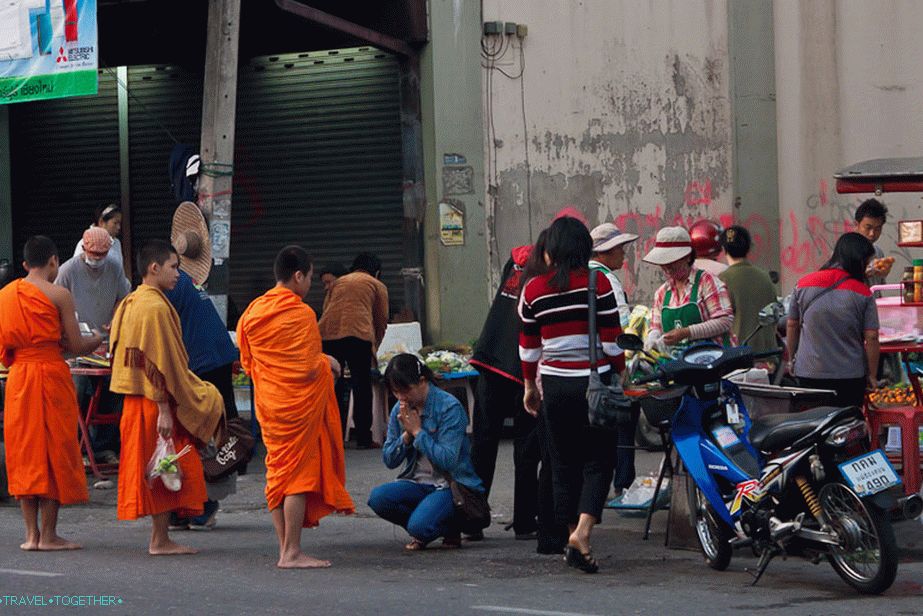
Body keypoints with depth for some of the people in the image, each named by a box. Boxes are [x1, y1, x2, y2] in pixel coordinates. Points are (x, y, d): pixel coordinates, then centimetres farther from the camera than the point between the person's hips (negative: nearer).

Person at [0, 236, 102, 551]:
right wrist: (96, 339, 17)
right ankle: (48, 534, 2)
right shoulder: (58, 295, -6)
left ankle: (31, 534, 9)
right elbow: (76, 346, -5)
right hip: (51, 375, -5)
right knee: (54, 451, 2)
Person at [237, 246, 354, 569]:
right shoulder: (301, 314, -15)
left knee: (277, 474, 11)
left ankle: (285, 550, 14)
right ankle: (292, 552, -4)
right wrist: (326, 362, 4)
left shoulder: (252, 312, 7)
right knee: (299, 473, -3)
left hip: (268, 405, 7)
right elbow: (310, 369, -18)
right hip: (300, 405, -7)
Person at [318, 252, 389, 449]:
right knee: (362, 388, 5)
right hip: (358, 334, -3)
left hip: (327, 333, 3)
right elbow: (381, 321, 18)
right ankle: (363, 438, 6)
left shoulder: (339, 282, 29)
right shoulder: (377, 285, 18)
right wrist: (374, 348, 33)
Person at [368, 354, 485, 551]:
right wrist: (406, 435, -12)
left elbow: (448, 460, -22)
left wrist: (417, 431, -18)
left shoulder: (449, 407, -14)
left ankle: (452, 529, 5)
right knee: (377, 498, -23)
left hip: (452, 485, -6)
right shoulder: (399, 411, 5)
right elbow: (389, 460, 5)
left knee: (420, 526, -31)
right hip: (418, 483, 6)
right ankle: (420, 532, 3)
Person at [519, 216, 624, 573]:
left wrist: (529, 386, 20)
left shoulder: (533, 290, 2)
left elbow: (528, 347, 8)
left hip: (554, 384, 3)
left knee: (564, 463, 13)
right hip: (594, 382, -3)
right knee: (599, 460, 4)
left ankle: (572, 535, 16)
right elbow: (611, 341, -7)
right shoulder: (598, 284, -7)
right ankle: (582, 530, -14)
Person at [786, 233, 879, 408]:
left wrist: (793, 359, 22)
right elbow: (871, 338, -7)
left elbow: (791, 326, 9)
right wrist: (872, 376, 3)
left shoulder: (804, 284, 0)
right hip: (850, 375, -2)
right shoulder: (863, 293, -8)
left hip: (808, 373, 2)